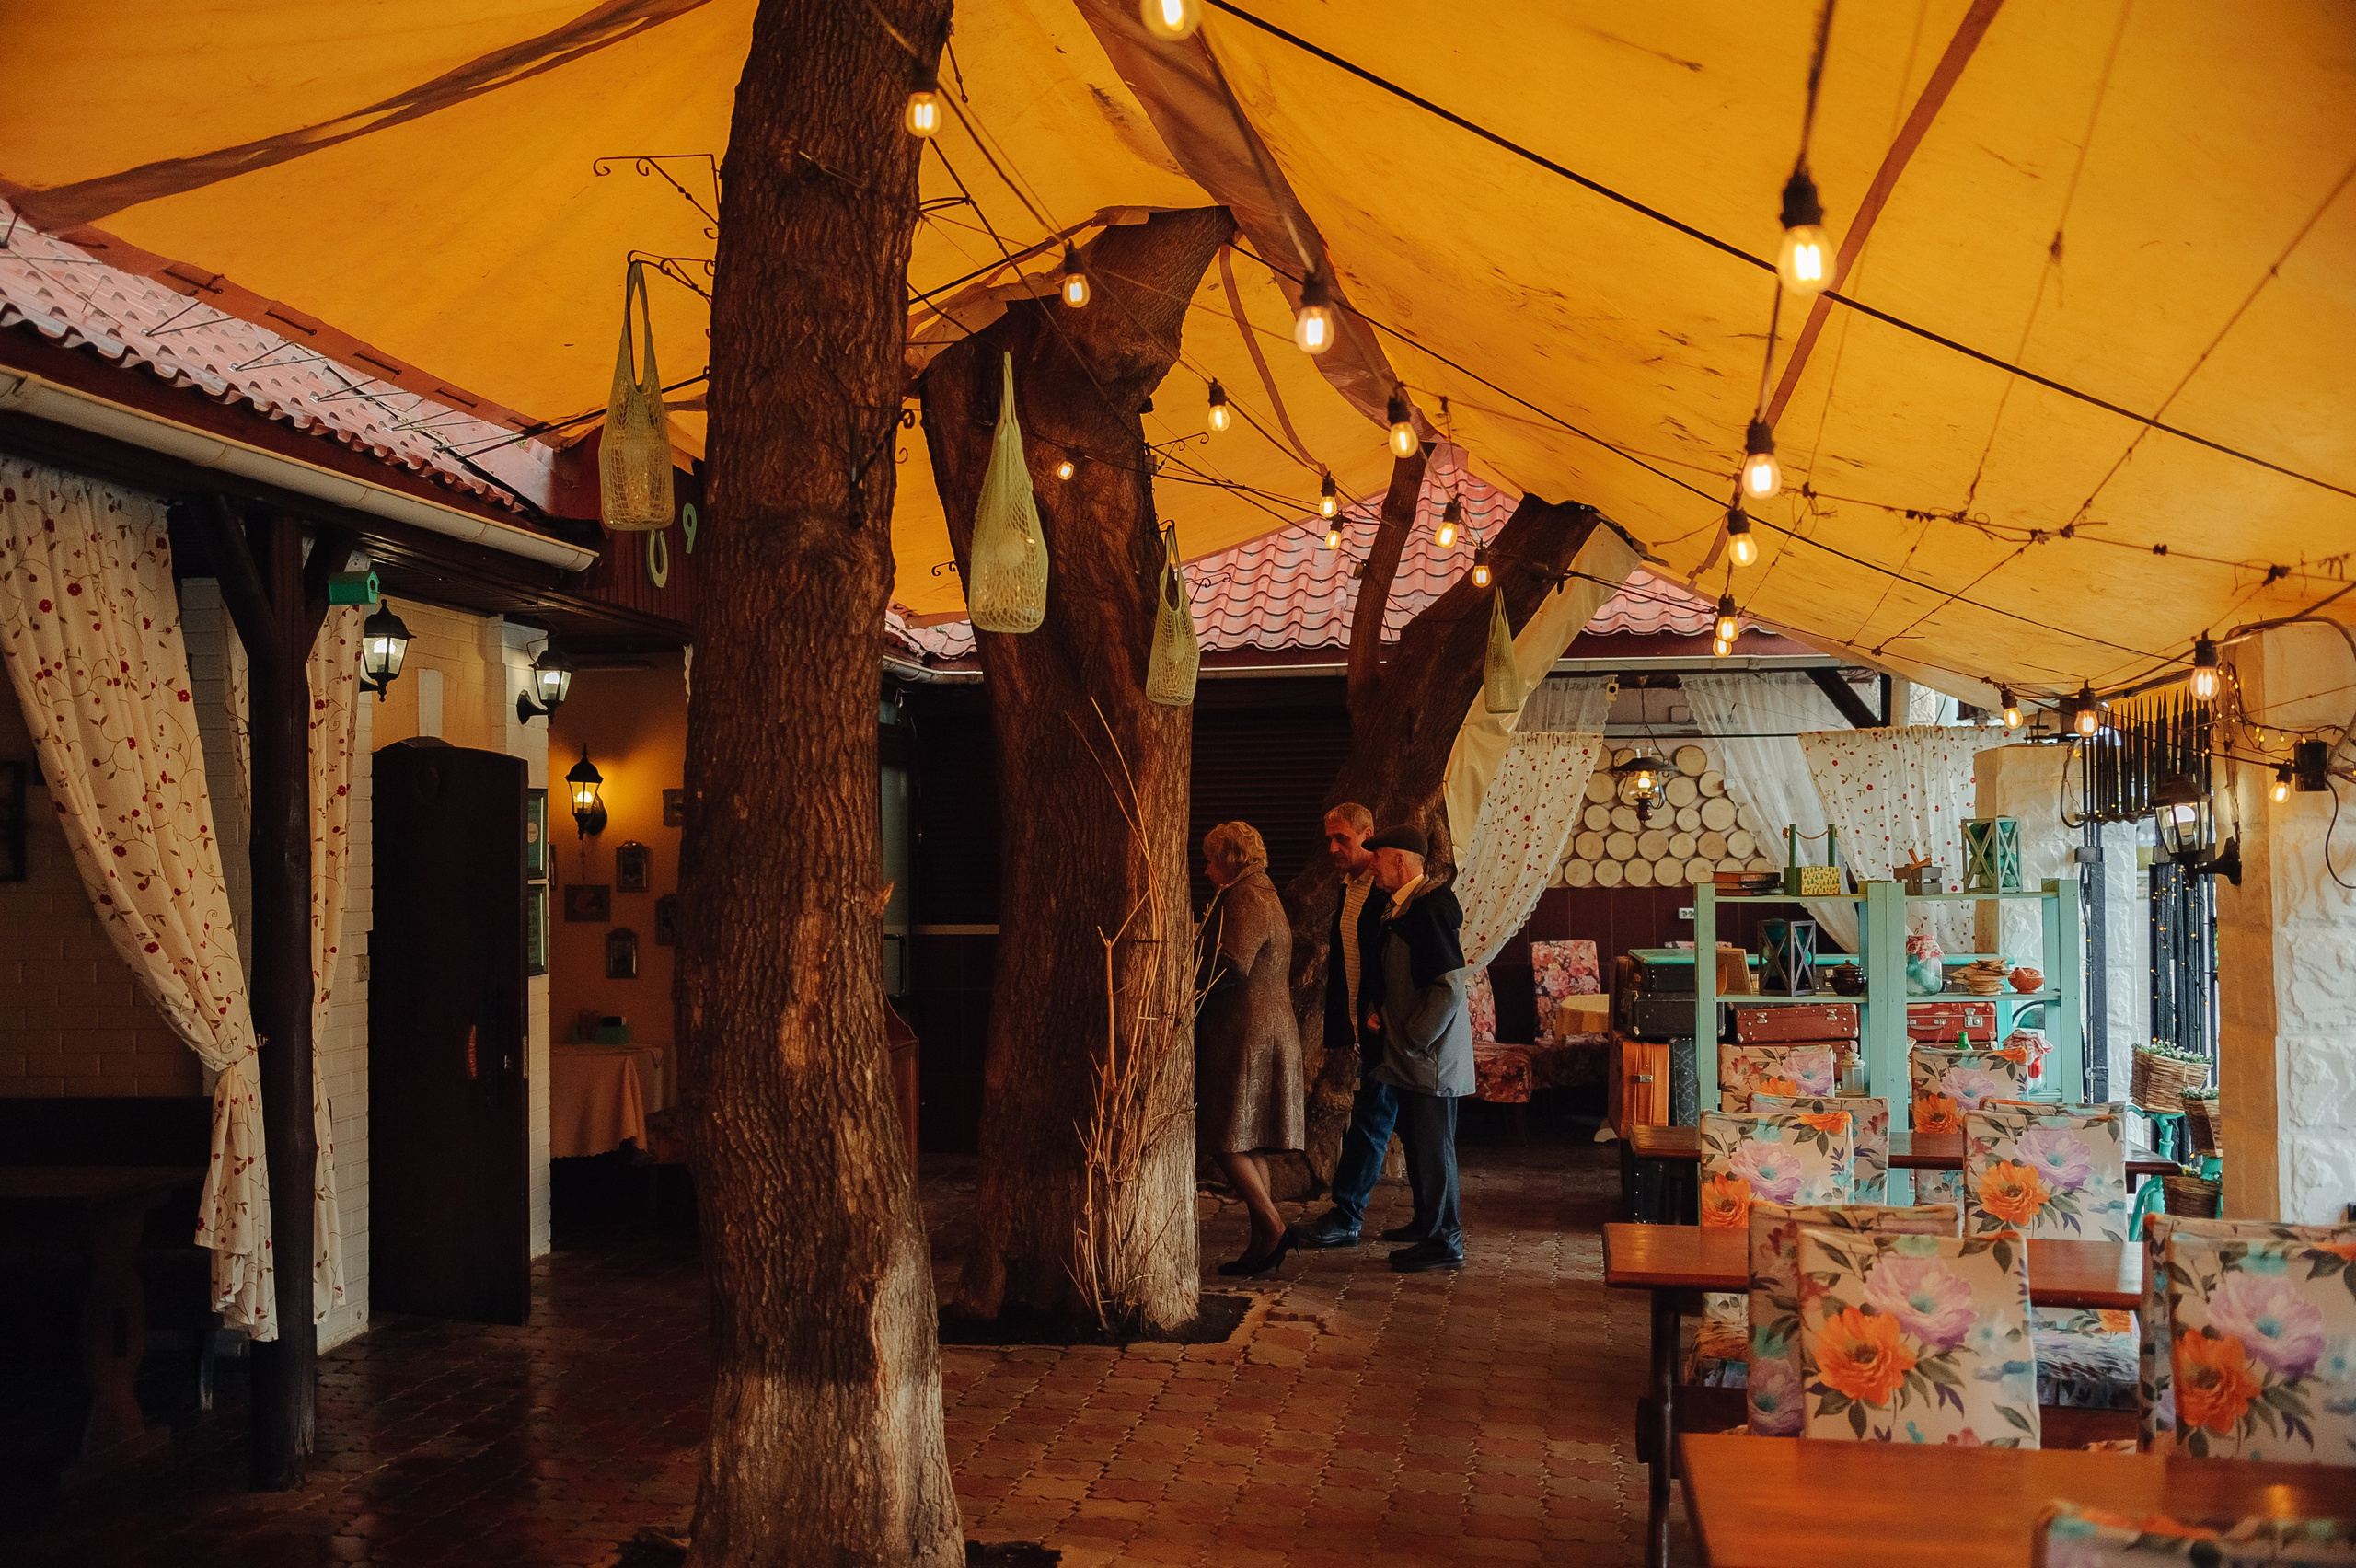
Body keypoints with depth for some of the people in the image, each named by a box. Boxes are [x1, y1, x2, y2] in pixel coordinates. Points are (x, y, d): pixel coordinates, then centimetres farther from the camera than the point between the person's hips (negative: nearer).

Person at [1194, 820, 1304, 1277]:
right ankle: (1264, 1241, 13)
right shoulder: (1265, 897, 20)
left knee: (1226, 1141, -6)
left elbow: (1231, 965, -25)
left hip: (1246, 1034, -10)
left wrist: (1187, 983, -12)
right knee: (1247, 1144, 11)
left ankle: (1272, 1226, -7)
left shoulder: (1248, 899, -13)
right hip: (1267, 1030, 10)